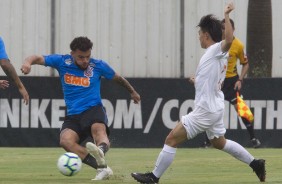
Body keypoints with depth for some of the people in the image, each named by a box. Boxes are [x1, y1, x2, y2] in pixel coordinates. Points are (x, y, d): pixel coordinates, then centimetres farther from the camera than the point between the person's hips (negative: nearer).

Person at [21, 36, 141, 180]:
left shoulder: (98, 66, 3)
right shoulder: (62, 62, 3)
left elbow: (118, 78, 21)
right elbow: (38, 58, 0)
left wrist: (132, 92, 37)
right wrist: (28, 63, -26)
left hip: (93, 109, -2)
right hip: (72, 116, 2)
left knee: (98, 129, -38)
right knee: (65, 140, -30)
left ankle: (101, 150, -71)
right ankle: (102, 167, -38)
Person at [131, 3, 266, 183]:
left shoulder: (216, 50, -16)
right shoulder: (218, 54, 11)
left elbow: (229, 40, -39)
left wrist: (226, 16, -36)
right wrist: (198, 80, 27)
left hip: (205, 110, -10)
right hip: (216, 108, 10)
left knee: (172, 139, -7)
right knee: (219, 142, 28)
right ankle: (255, 163, 31)